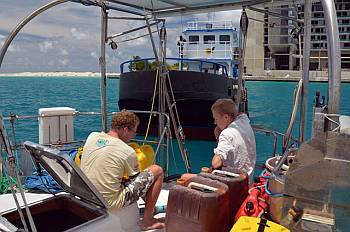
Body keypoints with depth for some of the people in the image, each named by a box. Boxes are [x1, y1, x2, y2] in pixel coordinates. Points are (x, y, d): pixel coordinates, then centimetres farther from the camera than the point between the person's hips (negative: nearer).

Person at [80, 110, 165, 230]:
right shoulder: (128, 152, -15)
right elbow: (136, 177, 1)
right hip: (111, 203, -7)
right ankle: (147, 221, 9)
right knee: (157, 170, 0)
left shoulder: (92, 136, 0)